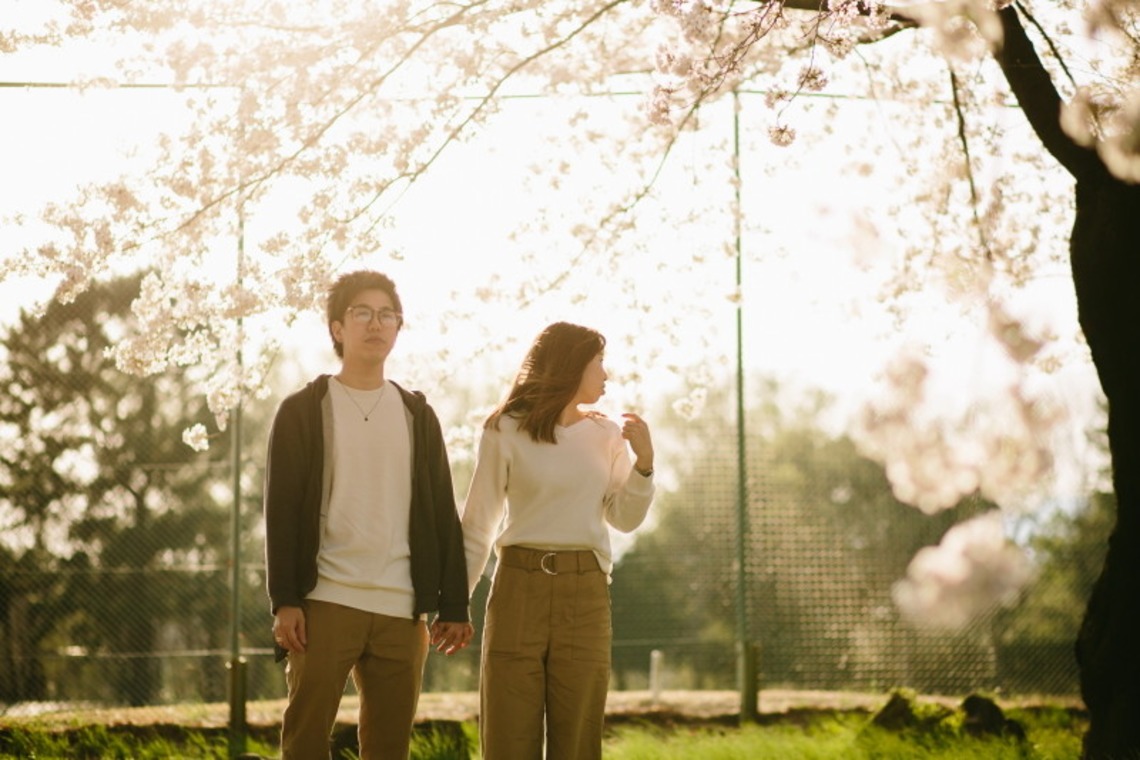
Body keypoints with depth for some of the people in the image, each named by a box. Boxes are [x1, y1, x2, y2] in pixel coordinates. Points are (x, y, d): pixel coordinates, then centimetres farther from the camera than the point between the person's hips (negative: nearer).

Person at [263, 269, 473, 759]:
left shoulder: (417, 415, 14)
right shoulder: (302, 411, 5)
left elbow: (443, 513, 11)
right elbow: (281, 511, -1)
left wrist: (453, 606, 5)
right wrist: (284, 600, -10)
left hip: (401, 609, 3)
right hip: (325, 603, -3)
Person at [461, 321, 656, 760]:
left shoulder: (606, 435, 9)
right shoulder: (506, 431, 0)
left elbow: (625, 519, 13)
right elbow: (477, 526, 3)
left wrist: (643, 463, -2)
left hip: (585, 593, 3)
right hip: (519, 587, -3)